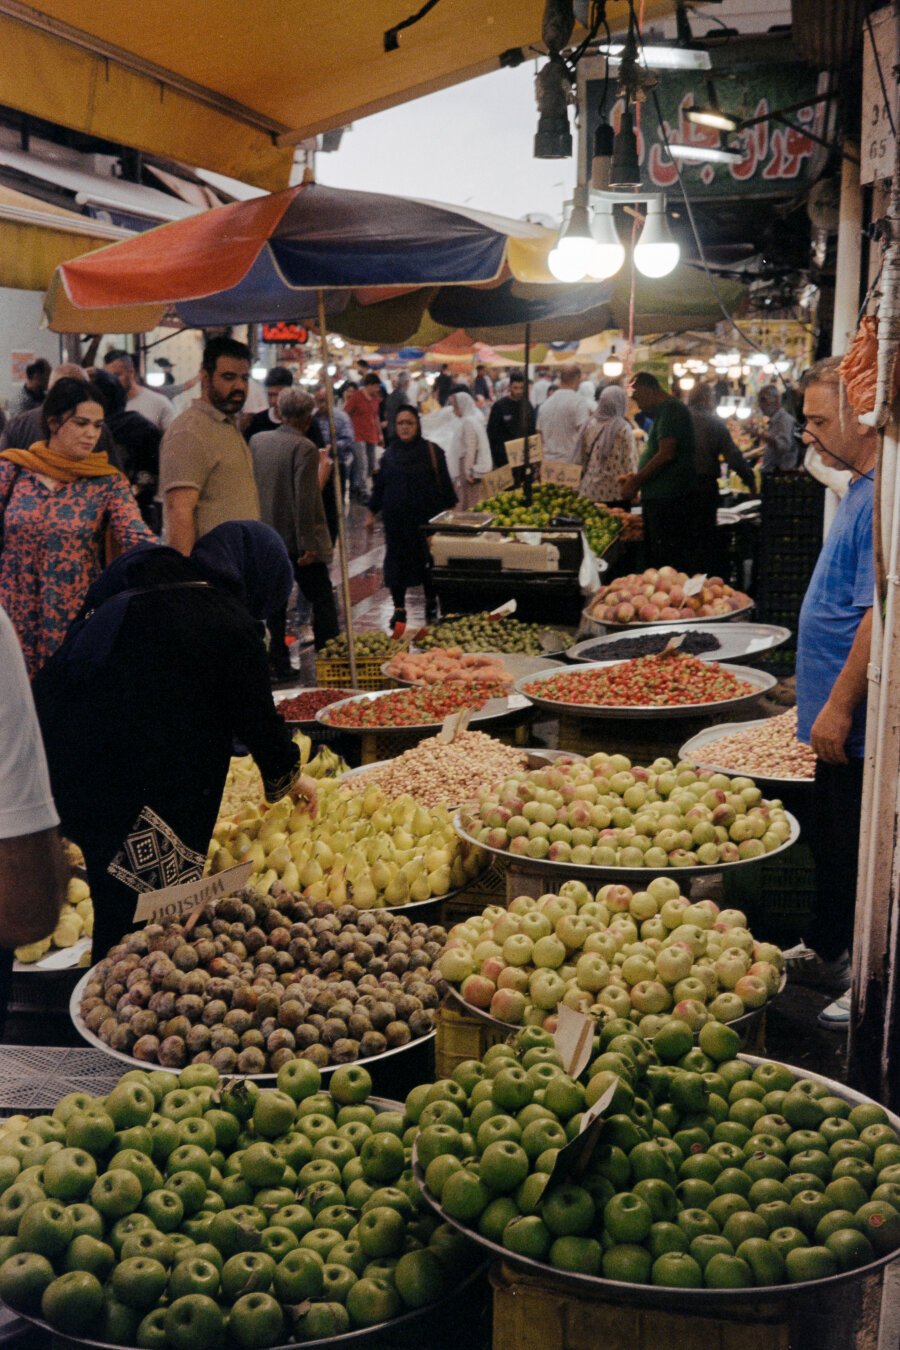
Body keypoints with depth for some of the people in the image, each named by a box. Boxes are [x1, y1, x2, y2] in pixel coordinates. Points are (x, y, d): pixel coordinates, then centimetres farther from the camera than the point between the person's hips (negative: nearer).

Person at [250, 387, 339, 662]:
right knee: (322, 603, 5)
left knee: (275, 605, 11)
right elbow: (304, 500, -20)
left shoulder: (257, 440, 3)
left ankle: (280, 665, 13)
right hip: (298, 539, -6)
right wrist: (308, 544, -17)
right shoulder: (304, 448, -15)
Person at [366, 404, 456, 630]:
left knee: (427, 560, 3)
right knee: (397, 560, 3)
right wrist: (371, 513, 13)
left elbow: (444, 484, -1)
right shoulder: (390, 454, 7)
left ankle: (431, 603, 23)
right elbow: (379, 485, 13)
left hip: (426, 517, -3)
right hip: (396, 518, 3)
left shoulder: (432, 451, -3)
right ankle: (399, 608, 12)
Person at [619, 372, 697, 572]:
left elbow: (666, 454, -20)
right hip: (659, 498, 11)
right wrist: (636, 477, 16)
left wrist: (635, 483, -13)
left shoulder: (670, 410, -12)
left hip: (667, 500, -11)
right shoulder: (663, 411, 20)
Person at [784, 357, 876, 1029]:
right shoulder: (863, 489, 12)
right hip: (842, 720, 10)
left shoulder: (883, 496, -21)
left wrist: (839, 706, -22)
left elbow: (881, 612, -26)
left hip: (859, 722, -10)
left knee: (860, 849, 1)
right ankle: (826, 953, 36)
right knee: (834, 843, 21)